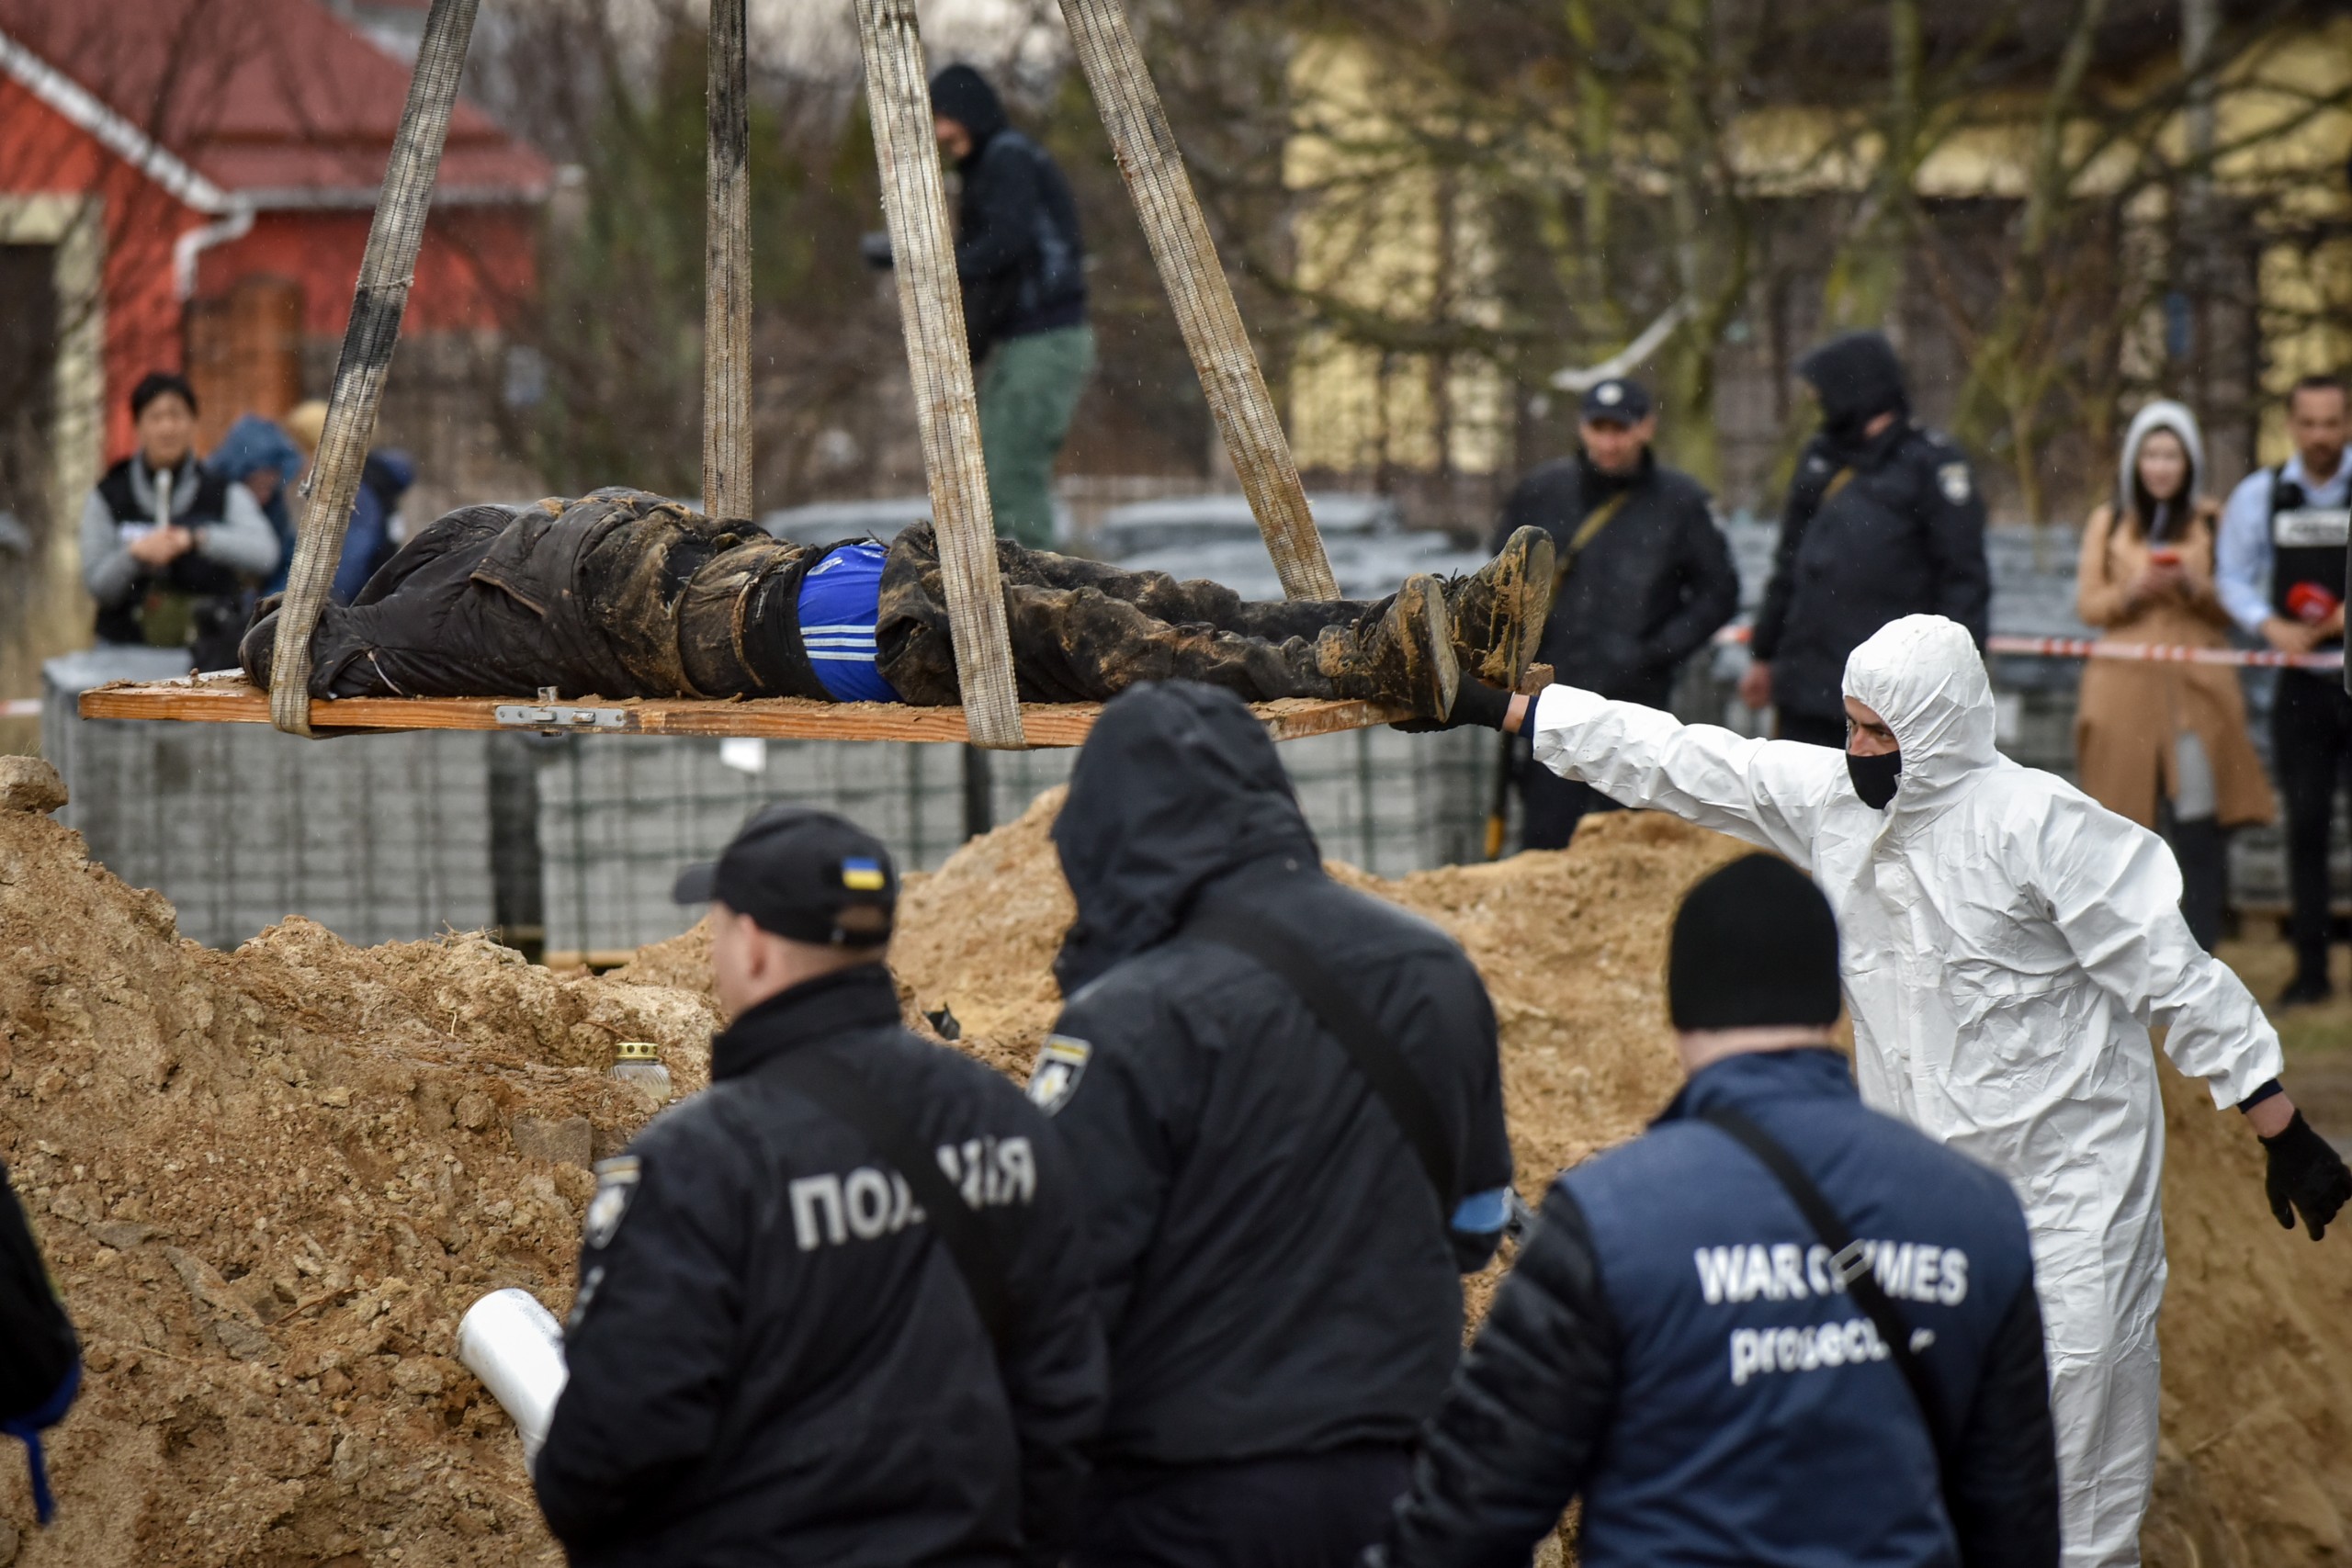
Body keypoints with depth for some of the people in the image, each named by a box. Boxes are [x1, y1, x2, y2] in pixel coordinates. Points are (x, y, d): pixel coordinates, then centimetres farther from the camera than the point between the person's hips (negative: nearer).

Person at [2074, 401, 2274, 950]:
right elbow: (2088, 604, 8)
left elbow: (2231, 610, 7)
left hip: (2195, 689, -1)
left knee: (2199, 831, -9)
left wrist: (2195, 588, -13)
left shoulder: (2212, 523, 9)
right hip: (2125, 689, 1)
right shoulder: (2108, 523, 13)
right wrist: (2134, 591, -11)